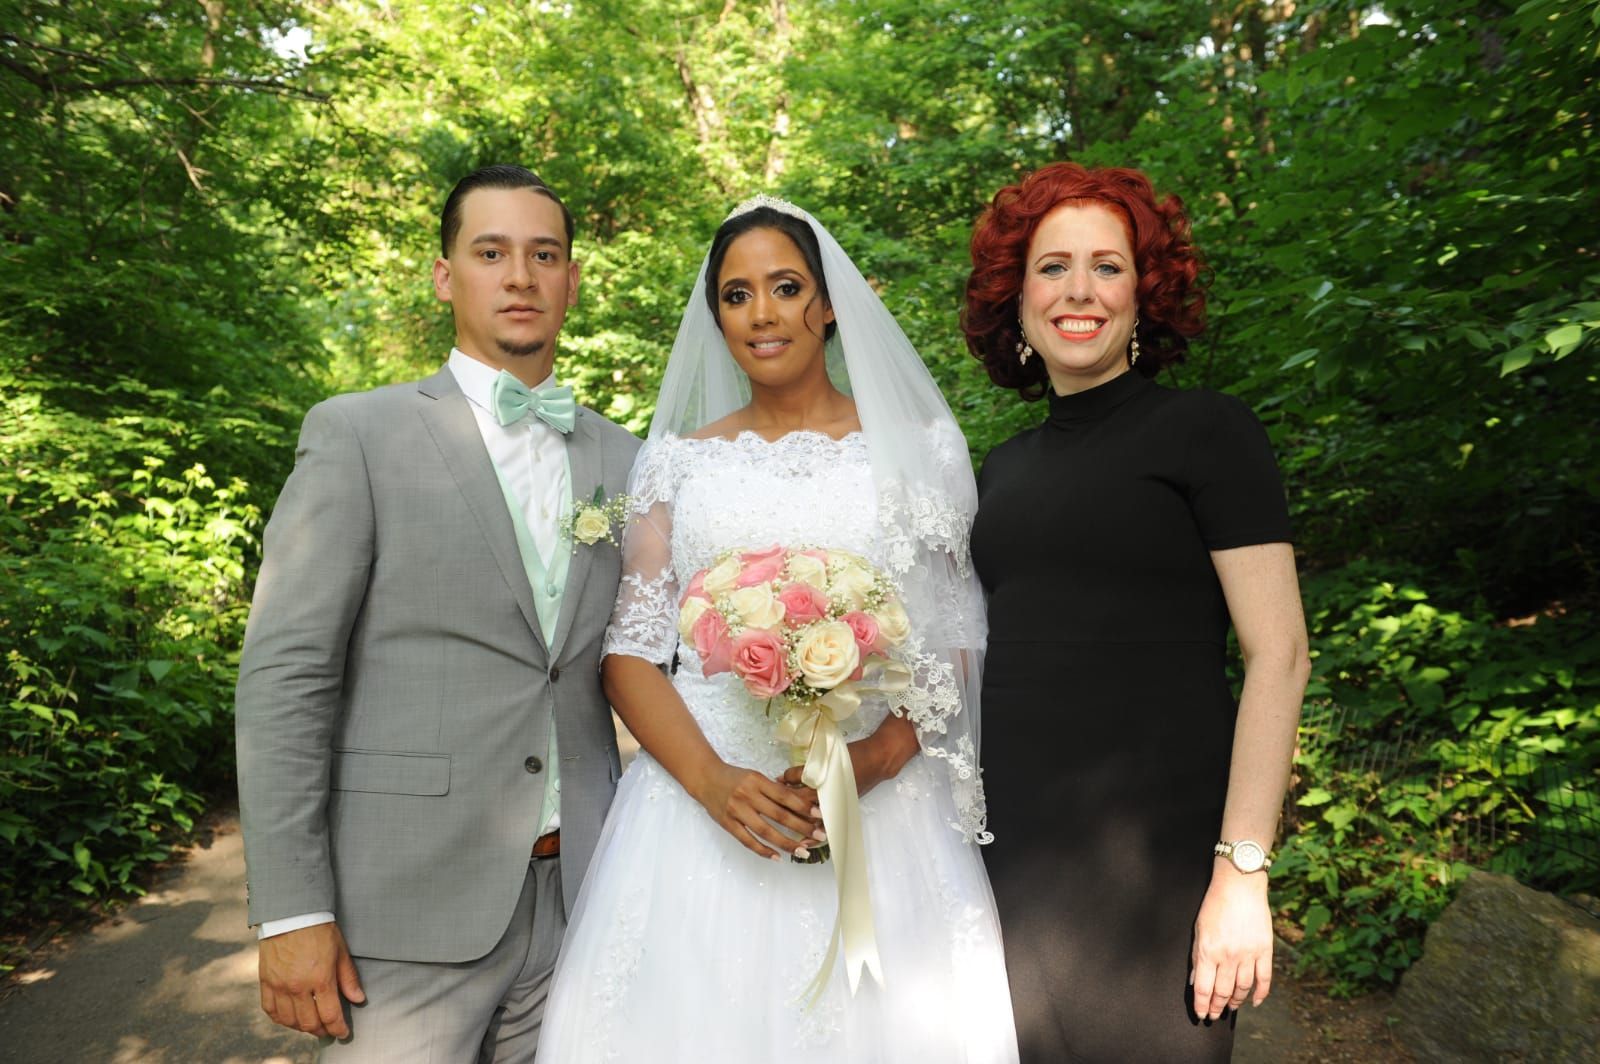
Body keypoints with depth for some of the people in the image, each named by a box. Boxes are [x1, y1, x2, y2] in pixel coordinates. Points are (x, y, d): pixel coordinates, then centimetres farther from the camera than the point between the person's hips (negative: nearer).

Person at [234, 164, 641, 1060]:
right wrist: (291, 914, -10)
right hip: (407, 910, -3)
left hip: (577, 905, 4)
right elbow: (285, 675, -7)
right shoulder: (359, 435, -3)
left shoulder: (622, 462, 9)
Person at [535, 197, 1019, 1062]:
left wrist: (878, 757, -15)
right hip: (700, 800, 1)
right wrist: (712, 781, -14)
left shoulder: (916, 446, 4)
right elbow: (629, 650, 2)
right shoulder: (676, 461, 7)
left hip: (881, 804, 0)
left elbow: (954, 640, 3)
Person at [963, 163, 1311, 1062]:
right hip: (1013, 847, 5)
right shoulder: (1007, 467, 12)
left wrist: (1242, 870, -15)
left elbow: (1279, 653, -9)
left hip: (1155, 853, -5)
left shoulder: (1206, 431, -4)